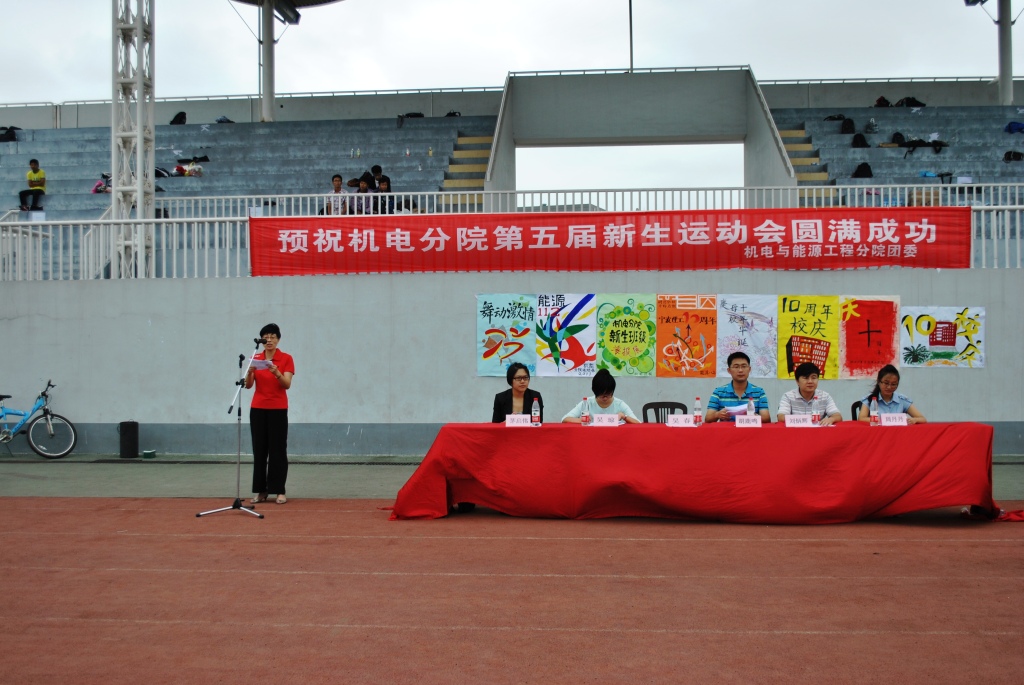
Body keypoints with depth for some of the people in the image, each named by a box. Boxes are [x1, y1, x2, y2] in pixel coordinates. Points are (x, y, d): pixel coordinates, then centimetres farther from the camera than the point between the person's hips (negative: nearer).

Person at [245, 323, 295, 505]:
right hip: (258, 408, 3)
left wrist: (276, 373, -31)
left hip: (278, 409, -3)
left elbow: (287, 384, -13)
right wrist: (250, 372, -22)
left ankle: (279, 491, 4)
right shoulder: (256, 358, 6)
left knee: (278, 450, -2)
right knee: (259, 450, 5)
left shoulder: (286, 358, -4)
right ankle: (261, 491, 12)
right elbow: (248, 385, -2)